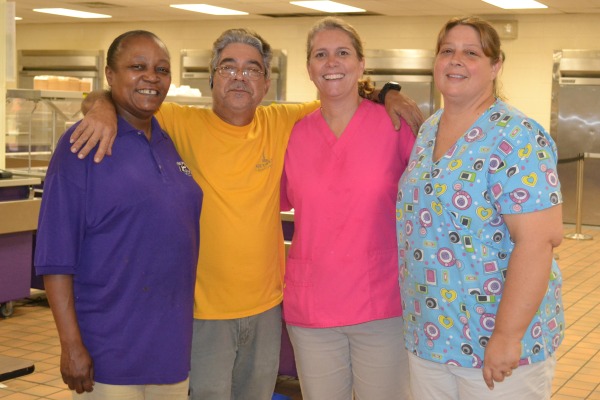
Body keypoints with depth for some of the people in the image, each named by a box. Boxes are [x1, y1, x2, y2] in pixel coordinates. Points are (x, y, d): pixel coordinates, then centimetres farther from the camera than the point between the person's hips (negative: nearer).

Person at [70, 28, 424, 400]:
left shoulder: (281, 123, -1)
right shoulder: (186, 125, -10)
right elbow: (120, 99, -9)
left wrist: (387, 95, -9)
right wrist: (104, 108, -31)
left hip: (267, 305, 4)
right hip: (206, 310, -3)